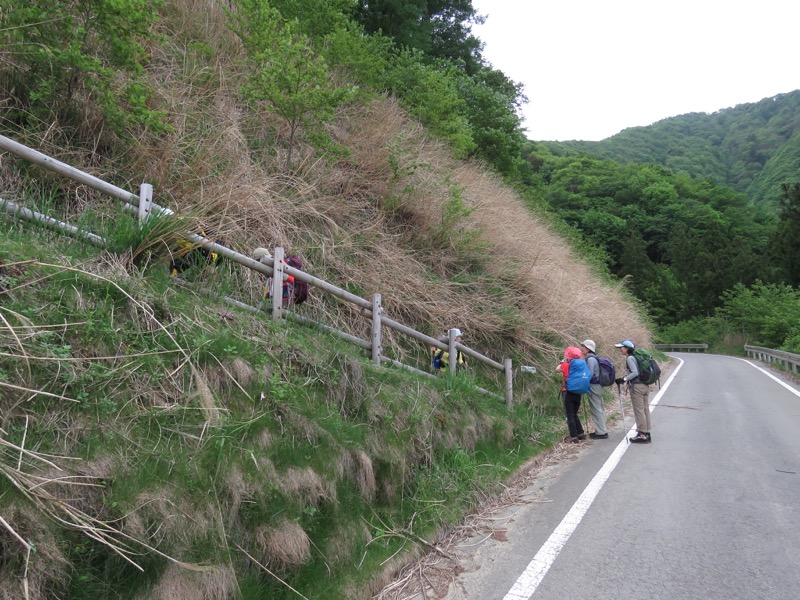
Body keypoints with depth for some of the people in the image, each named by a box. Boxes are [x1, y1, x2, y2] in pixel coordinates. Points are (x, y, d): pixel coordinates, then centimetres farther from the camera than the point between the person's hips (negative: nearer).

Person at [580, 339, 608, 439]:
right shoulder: (592, 358, 13)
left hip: (593, 387, -10)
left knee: (596, 409, -3)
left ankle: (601, 432, 2)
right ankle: (601, 430, 23)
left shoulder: (590, 359, -17)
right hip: (597, 386, 10)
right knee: (599, 409, 15)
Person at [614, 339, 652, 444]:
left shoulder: (630, 358, -12)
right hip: (645, 385, 9)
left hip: (637, 386, -9)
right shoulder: (636, 356, 14)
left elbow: (635, 373, -20)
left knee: (639, 410, -3)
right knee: (645, 409, 12)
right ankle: (647, 433, 18)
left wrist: (624, 379, -17)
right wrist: (626, 379, 15)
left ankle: (642, 435, 1)